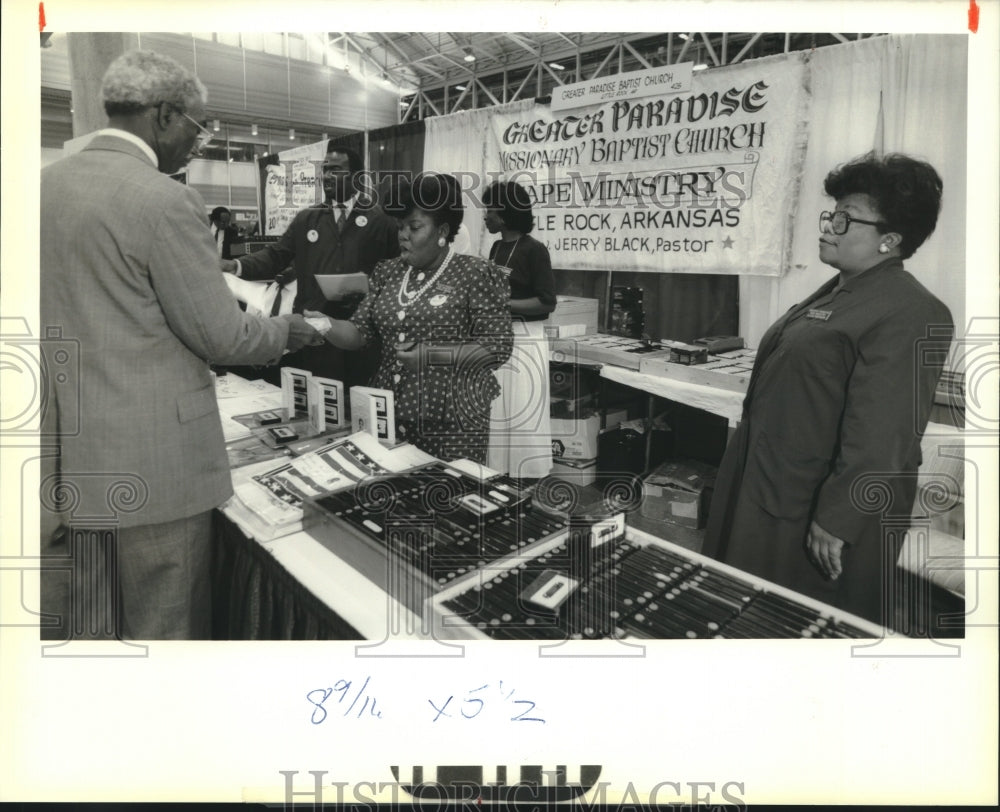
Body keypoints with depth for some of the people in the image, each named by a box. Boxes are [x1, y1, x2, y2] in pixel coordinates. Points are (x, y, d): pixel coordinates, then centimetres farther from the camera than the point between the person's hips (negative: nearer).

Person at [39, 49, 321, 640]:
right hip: (151, 457, -7)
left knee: (60, 620, 19)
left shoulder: (45, 184, 7)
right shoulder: (166, 200, -16)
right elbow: (221, 337, -14)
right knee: (163, 626, 9)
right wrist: (286, 332, 5)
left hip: (61, 453, 8)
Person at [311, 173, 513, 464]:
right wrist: (323, 326, -11)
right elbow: (359, 332, 9)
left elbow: (498, 347, -11)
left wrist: (432, 355, -18)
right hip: (388, 414, 5)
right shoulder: (388, 272, 10)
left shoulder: (476, 274, -7)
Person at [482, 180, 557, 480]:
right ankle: (498, 472, 24)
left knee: (522, 412, 0)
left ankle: (526, 478, 11)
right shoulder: (497, 247, 12)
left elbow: (547, 302, -15)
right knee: (495, 410, 12)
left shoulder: (534, 250, -11)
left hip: (524, 340, -8)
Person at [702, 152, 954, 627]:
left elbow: (880, 437, -25)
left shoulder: (911, 314, -20)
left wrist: (836, 521, -23)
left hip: (815, 517, -9)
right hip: (764, 491, 9)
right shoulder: (833, 294, 10)